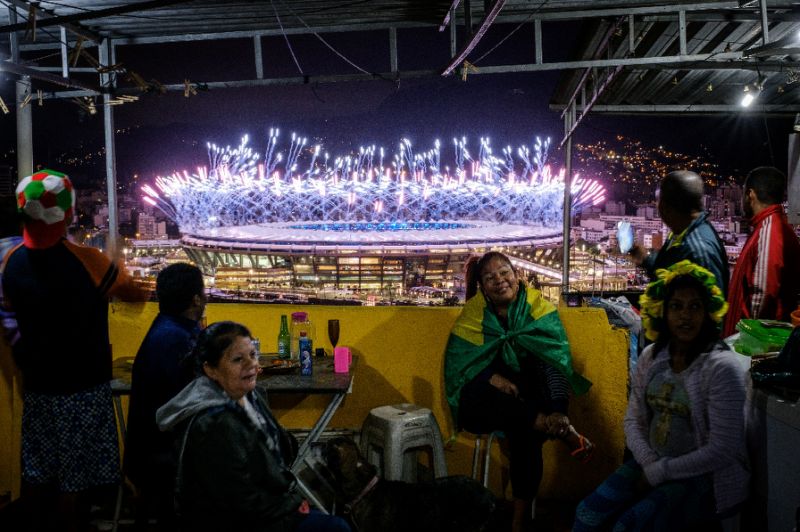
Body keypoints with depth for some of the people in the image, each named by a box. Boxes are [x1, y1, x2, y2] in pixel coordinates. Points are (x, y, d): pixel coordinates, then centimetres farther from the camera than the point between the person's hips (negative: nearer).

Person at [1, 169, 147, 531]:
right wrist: (143, 293, 15)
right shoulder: (87, 261, -21)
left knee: (36, 472, 18)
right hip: (82, 389, -5)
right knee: (74, 478, 8)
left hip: (36, 386, 5)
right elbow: (135, 294, -6)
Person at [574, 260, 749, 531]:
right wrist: (649, 462, -11)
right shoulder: (651, 356, 3)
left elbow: (722, 450, -18)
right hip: (651, 462, 5)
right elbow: (633, 420, 7)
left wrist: (659, 473, -15)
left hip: (705, 478, -5)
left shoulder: (721, 367, -16)